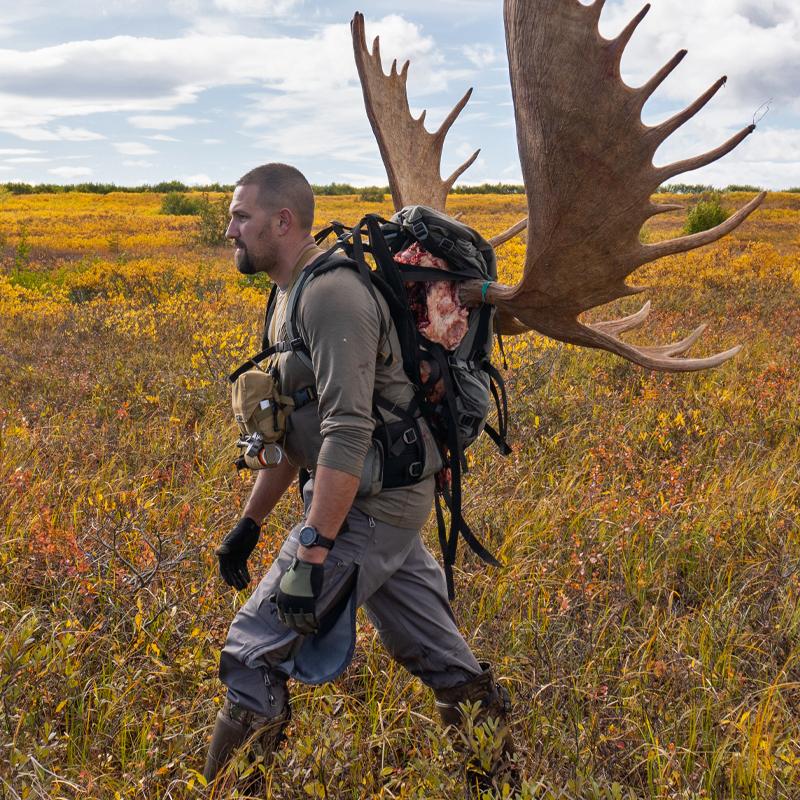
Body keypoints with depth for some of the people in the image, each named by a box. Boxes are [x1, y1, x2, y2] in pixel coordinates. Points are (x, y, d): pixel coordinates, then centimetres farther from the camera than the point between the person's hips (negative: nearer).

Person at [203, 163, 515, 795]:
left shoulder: (332, 293, -20)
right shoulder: (292, 296, 13)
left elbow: (348, 433, -28)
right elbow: (294, 430, 19)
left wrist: (310, 552, -28)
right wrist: (249, 523, 19)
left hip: (369, 505, -10)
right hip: (384, 502, 10)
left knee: (256, 652, -6)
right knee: (431, 652, 20)